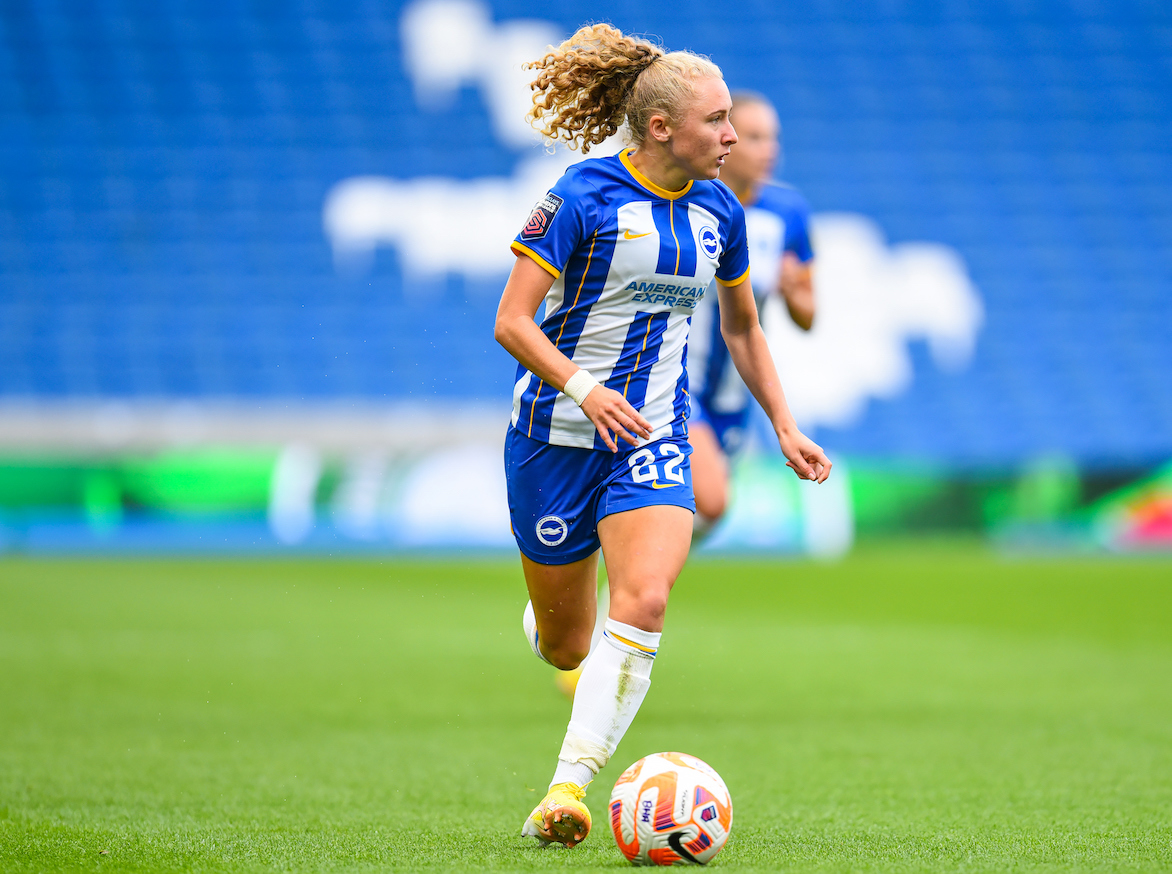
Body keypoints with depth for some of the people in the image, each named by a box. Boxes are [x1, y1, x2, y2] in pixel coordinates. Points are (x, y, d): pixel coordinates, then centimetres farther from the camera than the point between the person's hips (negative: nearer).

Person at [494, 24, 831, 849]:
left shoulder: (718, 210, 5)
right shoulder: (586, 195, -12)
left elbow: (743, 326, 21)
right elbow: (512, 322, -16)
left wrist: (785, 426, 17)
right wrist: (585, 391, -30)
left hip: (652, 436, 3)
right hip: (558, 433, -3)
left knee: (644, 602, -23)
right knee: (566, 645, 7)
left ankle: (570, 784, -23)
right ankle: (541, 620, 47)